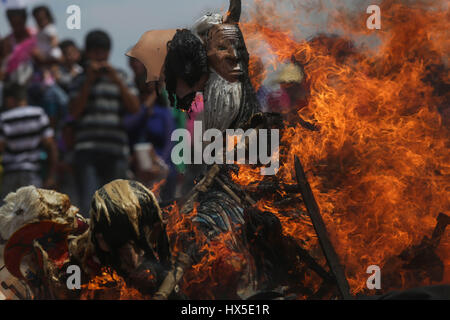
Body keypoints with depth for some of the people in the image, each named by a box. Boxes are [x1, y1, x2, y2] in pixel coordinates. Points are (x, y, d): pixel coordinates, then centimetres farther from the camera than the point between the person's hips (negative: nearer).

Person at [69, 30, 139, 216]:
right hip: (87, 151, -2)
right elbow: (74, 112, -1)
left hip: (116, 151, 2)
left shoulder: (119, 79, 14)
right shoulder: (80, 81, 11)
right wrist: (89, 81, -5)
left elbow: (135, 108, 2)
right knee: (88, 204, -14)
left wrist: (116, 80, -5)